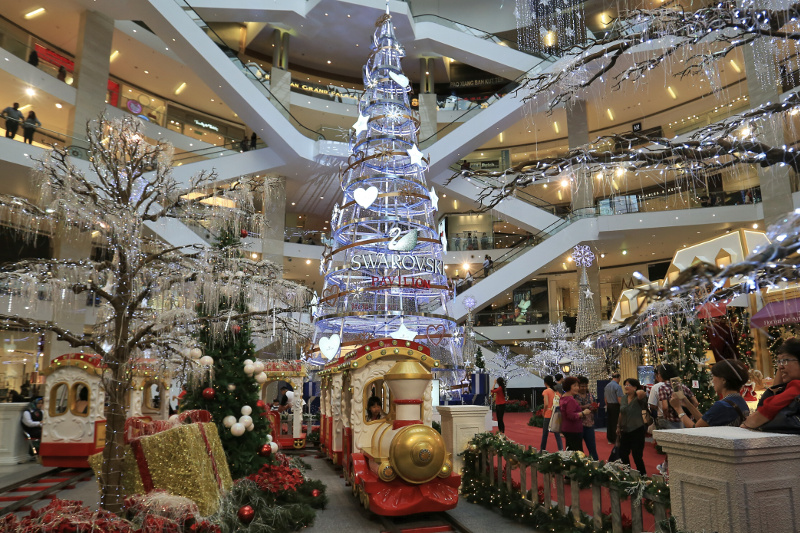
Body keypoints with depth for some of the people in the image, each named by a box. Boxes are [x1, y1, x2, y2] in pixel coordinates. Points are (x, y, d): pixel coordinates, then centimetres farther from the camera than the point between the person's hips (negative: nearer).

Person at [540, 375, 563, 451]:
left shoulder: (546, 391, -8)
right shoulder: (557, 392, 9)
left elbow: (546, 404, -18)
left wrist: (544, 412, -4)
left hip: (548, 416, -5)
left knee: (545, 434, 10)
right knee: (557, 434, 8)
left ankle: (542, 450, 21)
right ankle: (561, 449, -5)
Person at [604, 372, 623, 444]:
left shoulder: (607, 386, 9)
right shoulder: (618, 386, -14)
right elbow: (619, 399, -20)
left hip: (609, 405, 7)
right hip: (616, 406, -7)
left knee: (609, 422, 12)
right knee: (616, 423, -1)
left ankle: (609, 439, 18)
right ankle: (615, 439, 1)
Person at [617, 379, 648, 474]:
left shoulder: (638, 398, -13)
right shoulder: (623, 398, 5)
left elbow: (641, 393, -38)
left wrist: (638, 392, -16)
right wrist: (618, 426, 18)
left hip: (637, 430, -6)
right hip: (625, 431, 6)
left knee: (637, 456, -2)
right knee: (622, 454, 14)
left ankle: (643, 475, 16)